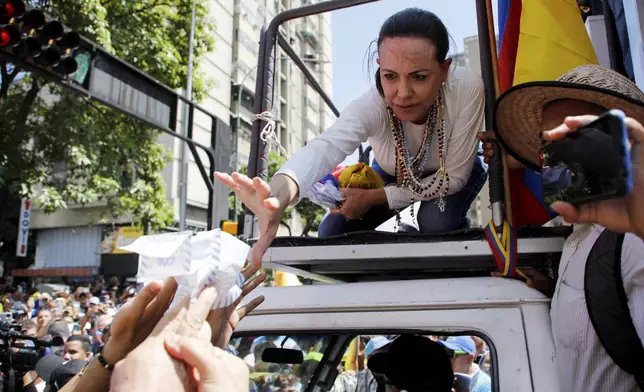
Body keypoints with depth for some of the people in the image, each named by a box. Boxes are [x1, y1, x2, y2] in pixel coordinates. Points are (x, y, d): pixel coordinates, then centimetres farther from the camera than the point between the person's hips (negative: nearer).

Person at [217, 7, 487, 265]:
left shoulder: (467, 89, -37)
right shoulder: (371, 105, -37)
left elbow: (454, 176, -29)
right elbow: (325, 146, -58)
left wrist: (373, 197, -34)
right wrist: (279, 195, -81)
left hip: (455, 174, -1)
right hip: (396, 175, 2)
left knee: (437, 222, -32)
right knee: (333, 233, -10)